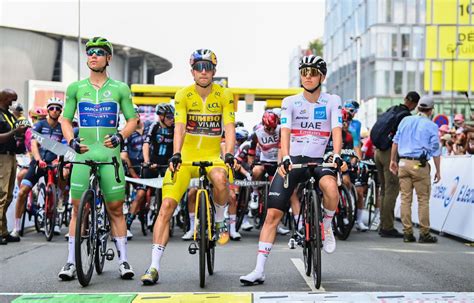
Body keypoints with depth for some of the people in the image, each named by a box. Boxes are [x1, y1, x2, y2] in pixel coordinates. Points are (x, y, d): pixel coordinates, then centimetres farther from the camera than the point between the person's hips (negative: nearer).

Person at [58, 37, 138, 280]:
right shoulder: (75, 88, 9)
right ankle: (71, 262, 4)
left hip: (110, 153, -1)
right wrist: (72, 140, -6)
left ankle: (123, 260, 7)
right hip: (83, 154, 1)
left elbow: (132, 120, 8)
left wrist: (119, 136, -10)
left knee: (116, 208, 0)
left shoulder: (120, 89, 6)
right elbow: (66, 120, 12)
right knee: (78, 208, -1)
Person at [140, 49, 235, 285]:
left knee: (220, 179, -36)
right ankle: (154, 267, -10)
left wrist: (229, 154, -28)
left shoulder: (224, 96, -3)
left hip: (211, 156, 0)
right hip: (185, 157, 0)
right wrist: (176, 154, -31)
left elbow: (229, 127, -11)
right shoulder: (183, 95, -4)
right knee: (167, 206, -13)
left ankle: (219, 221, -3)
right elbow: (180, 126, -16)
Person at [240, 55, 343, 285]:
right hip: (293, 160, 1)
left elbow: (336, 131, -11)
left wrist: (337, 156, -30)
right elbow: (285, 132, -12)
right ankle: (259, 270, -4)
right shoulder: (290, 102, 0)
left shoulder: (332, 101, 1)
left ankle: (327, 226, -4)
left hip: (318, 160, -1)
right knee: (273, 214, -8)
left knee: (330, 187, -36)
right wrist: (285, 158, -30)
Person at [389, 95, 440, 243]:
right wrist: (438, 171, 4)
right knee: (423, 199, 1)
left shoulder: (405, 121, 10)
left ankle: (407, 233, 7)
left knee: (405, 198, 6)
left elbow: (396, 141, 14)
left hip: (403, 163, 4)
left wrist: (393, 160, 22)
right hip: (420, 164, -4)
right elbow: (435, 150, -3)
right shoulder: (431, 126, -2)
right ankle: (424, 234, 0)